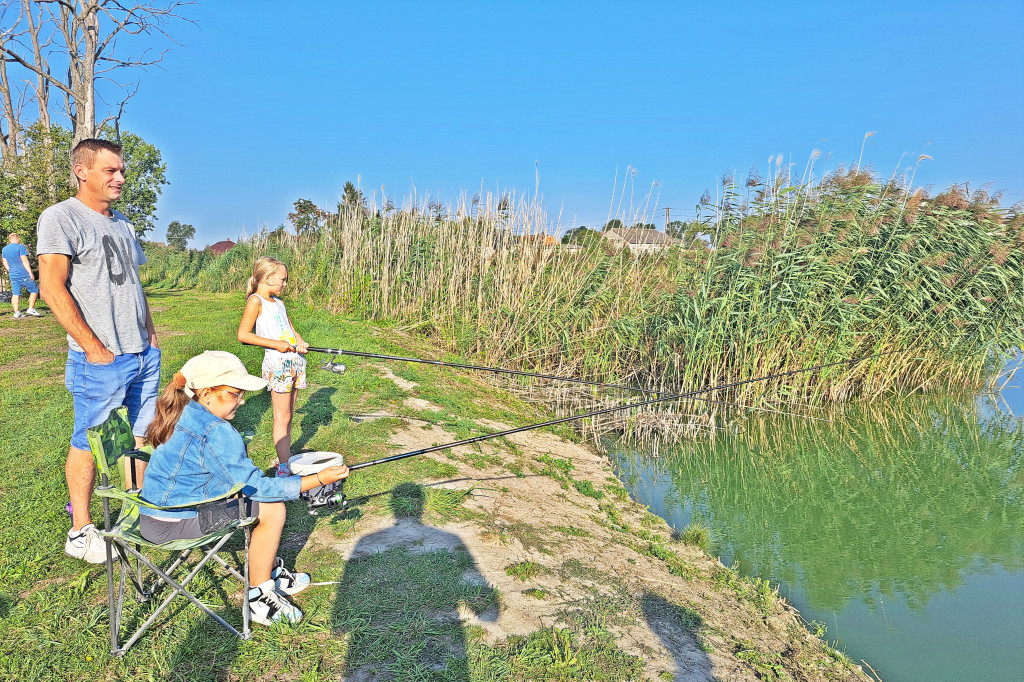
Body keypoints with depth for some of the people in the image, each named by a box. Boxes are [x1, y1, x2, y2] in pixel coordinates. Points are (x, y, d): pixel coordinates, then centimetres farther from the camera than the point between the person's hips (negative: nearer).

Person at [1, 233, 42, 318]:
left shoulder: (4, 249, 14)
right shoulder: (21, 247, -6)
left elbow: (5, 264, 16)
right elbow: (24, 260, -13)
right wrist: (31, 273, -14)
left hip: (13, 275, 7)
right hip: (24, 274, -7)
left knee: (15, 294, 6)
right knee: (34, 290, 3)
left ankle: (17, 312, 2)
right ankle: (31, 309, -5)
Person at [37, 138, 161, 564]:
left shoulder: (122, 223, 15)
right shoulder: (61, 217, -7)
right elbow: (52, 289, -14)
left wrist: (151, 336, 11)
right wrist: (95, 349, -15)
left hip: (144, 354, 7)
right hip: (100, 360, -7)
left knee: (145, 436, 13)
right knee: (88, 443, 3)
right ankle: (80, 532, 16)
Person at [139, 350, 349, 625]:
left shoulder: (185, 415, 4)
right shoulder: (215, 433, -25)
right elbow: (255, 486, -20)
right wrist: (318, 479, -20)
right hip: (174, 523, -9)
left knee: (263, 493, 15)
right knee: (272, 508, -8)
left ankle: (271, 571, 24)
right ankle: (259, 598, 1)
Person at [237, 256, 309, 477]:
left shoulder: (278, 301, 16)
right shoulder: (255, 301, -8)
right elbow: (243, 335, -14)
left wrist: (299, 342, 4)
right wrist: (275, 344, -17)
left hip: (294, 360, 8)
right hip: (276, 362, -8)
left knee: (288, 414, 13)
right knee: (282, 416, -5)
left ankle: (287, 458, 23)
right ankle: (283, 467, -1)